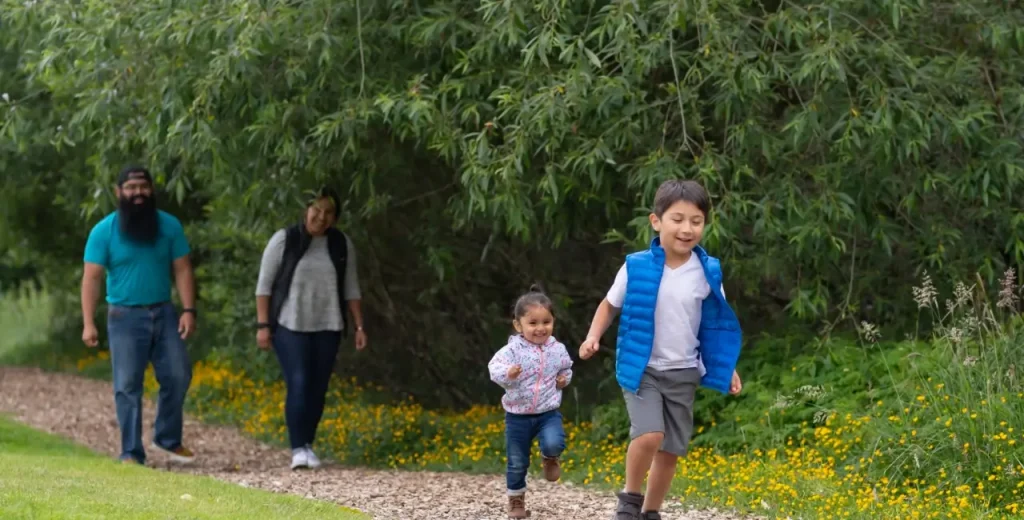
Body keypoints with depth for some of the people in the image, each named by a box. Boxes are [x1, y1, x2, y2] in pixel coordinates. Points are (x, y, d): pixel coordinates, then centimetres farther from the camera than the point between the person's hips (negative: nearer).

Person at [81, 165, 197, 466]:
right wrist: (88, 323, -13)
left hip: (164, 313, 3)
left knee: (178, 376, 2)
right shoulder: (104, 231, -4)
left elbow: (182, 270, 4)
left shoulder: (169, 226, 3)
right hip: (125, 317, -3)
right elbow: (91, 279, -6)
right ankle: (131, 453, 3)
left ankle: (167, 438, 21)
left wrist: (189, 310, -7)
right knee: (128, 385, -2)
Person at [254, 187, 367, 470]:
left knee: (318, 388, 2)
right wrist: (263, 325, -8)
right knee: (298, 384, -14)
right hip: (290, 326, -4)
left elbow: (351, 288, 12)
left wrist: (359, 326, 6)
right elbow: (264, 284, -2)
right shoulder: (284, 240, -5)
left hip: (327, 328, 4)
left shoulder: (342, 245, 5)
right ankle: (298, 449, -13)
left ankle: (308, 446, 14)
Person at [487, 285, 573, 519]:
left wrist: (565, 378, 1)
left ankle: (550, 458, 9)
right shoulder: (513, 350, -13)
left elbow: (566, 368, 21)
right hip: (518, 415, -1)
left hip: (548, 412, 1)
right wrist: (507, 373, -48)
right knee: (517, 463, 7)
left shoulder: (558, 350, -1)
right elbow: (495, 367, -28)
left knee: (553, 444, -28)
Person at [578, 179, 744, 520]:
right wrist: (593, 337, -9)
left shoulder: (708, 273, -5)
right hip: (642, 369, -3)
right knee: (649, 435, -22)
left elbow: (717, 325, 7)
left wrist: (728, 369, 6)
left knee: (671, 450, 6)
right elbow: (610, 304, 5)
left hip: (683, 374, 3)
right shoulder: (636, 267, -11)